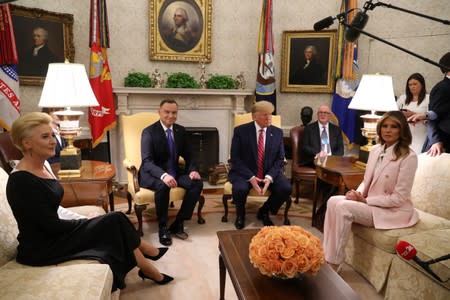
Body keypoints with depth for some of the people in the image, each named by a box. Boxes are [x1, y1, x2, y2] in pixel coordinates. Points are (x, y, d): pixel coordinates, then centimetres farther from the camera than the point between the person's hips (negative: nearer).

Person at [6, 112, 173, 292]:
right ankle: (148, 269, 10)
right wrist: (86, 221, -8)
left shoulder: (43, 164, 3)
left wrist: (82, 219, 0)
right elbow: (52, 226, -22)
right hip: (42, 248, -8)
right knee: (115, 221, -10)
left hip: (52, 235, 8)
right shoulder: (22, 181, -25)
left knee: (115, 221, -4)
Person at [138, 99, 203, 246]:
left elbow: (187, 156, 9)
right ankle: (163, 227, -16)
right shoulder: (149, 132, -12)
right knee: (163, 186, -37)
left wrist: (193, 169, -14)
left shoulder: (181, 131, 4)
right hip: (152, 173, -5)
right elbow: (147, 161, -22)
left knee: (197, 183, -19)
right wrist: (163, 175, -41)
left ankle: (178, 223, -7)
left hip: (174, 172, 5)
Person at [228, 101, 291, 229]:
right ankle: (240, 213, 4)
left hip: (269, 173, 3)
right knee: (240, 189, -33)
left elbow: (280, 159, 2)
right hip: (244, 172, -3)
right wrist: (251, 178, -21)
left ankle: (264, 211, 8)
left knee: (286, 189, -22)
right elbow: (235, 159, -9)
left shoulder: (277, 132, 3)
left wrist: (269, 177, -16)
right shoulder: (240, 131, -6)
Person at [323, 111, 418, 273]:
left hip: (393, 211, -7)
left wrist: (364, 200, -18)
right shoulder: (375, 150, 5)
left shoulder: (408, 157, -16)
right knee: (333, 201, -15)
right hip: (370, 202, 7)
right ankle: (327, 255, -12)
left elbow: (398, 198, -17)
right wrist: (358, 193, -9)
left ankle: (334, 264, -15)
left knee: (343, 207, -26)